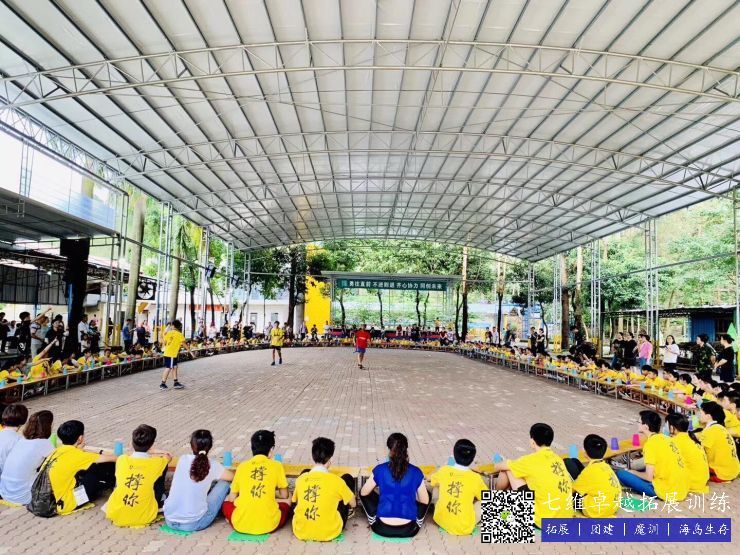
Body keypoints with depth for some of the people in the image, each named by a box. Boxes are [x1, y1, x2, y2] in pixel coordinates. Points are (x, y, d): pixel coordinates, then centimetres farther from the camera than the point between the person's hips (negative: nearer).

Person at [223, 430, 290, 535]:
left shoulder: (242, 466, 5)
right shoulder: (276, 466, 1)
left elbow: (232, 498, 12)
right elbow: (284, 496, 12)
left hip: (241, 525, 1)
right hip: (268, 525, 0)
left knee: (227, 499, 29)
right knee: (287, 500, 26)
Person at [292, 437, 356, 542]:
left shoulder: (301, 478, -7)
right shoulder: (336, 480, -15)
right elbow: (353, 504, 3)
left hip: (300, 532, 3)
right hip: (328, 533, -3)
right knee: (348, 478, 8)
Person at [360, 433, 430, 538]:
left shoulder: (379, 470, -6)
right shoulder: (416, 472, -5)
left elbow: (363, 493, 8)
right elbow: (425, 501, 5)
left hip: (382, 529, 0)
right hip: (409, 530, 0)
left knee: (365, 493, 23)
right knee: (427, 494, 24)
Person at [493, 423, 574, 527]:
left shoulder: (532, 460, -12)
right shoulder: (557, 458, 6)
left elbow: (498, 466, 0)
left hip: (544, 522, -7)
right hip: (566, 519, 7)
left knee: (509, 470, 3)